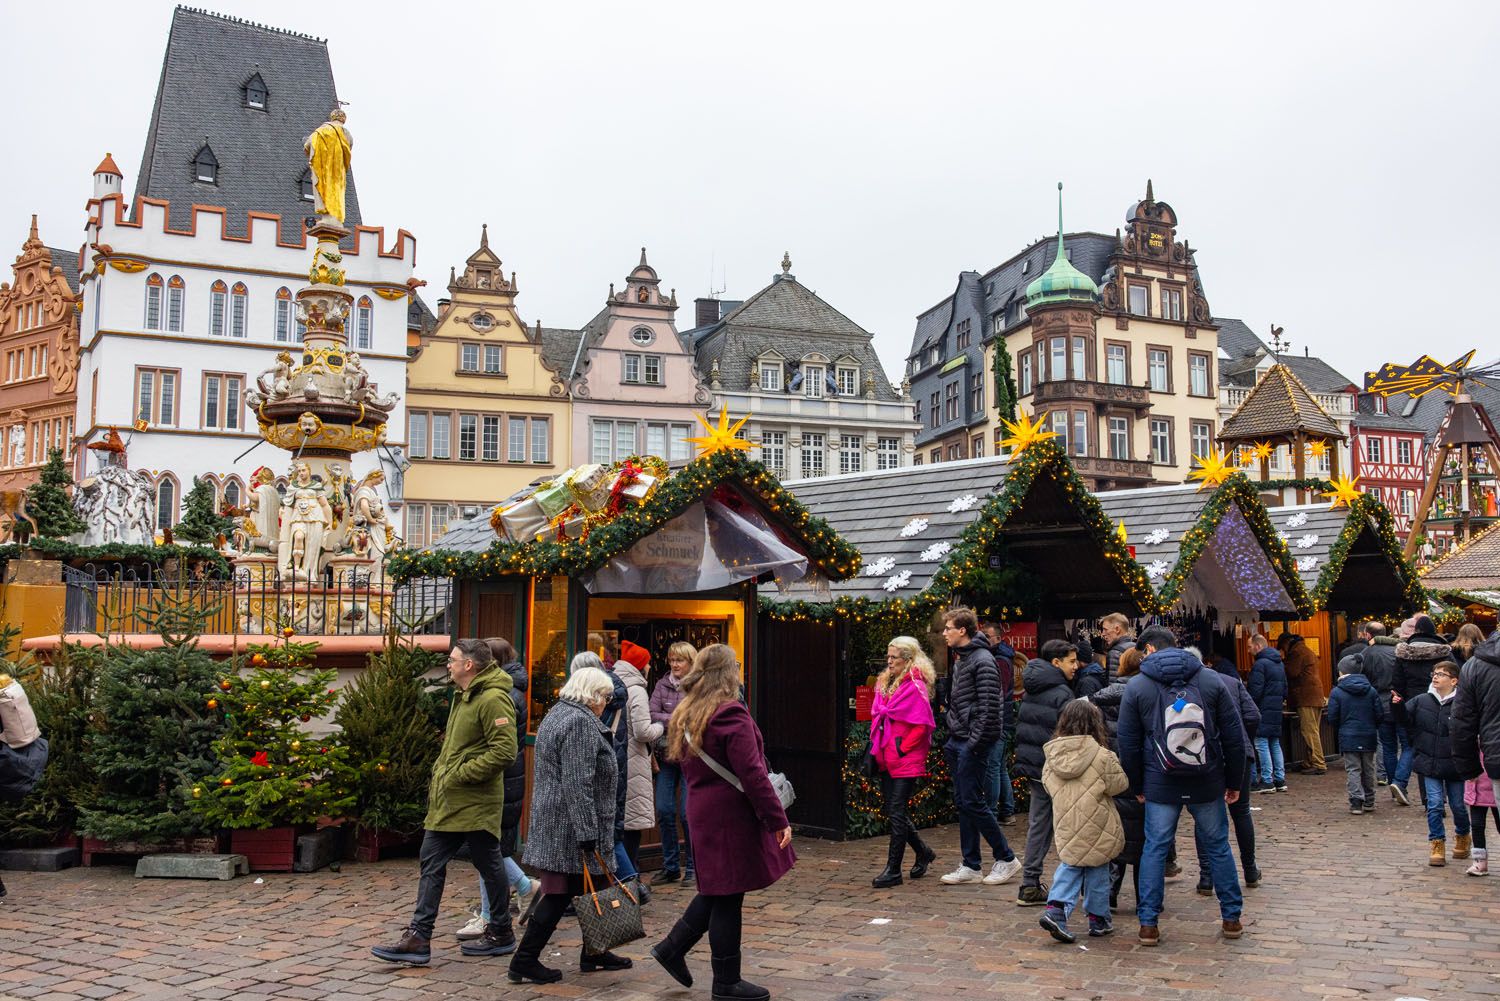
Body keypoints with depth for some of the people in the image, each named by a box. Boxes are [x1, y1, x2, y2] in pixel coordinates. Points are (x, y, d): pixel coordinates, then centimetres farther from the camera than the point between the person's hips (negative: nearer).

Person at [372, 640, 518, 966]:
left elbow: (504, 750, -25)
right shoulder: (464, 697, 16)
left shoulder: (493, 699, -18)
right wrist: (440, 774, 14)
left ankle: (501, 934, 21)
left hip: (475, 804, -10)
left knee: (490, 867, 6)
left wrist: (460, 775, -21)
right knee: (432, 865, 8)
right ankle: (418, 938, 11)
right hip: (446, 803, 10)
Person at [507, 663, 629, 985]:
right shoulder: (580, 723, -18)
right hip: (570, 826, -10)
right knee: (560, 894, -2)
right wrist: (587, 835, -23)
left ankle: (593, 953, 25)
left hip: (552, 823, 10)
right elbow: (577, 786, -24)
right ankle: (524, 961, 3)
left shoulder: (558, 713, 15)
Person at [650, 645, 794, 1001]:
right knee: (728, 895, 1)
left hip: (703, 811, 9)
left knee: (717, 889, 21)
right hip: (732, 815, -8)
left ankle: (673, 947, 24)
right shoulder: (730, 714, -18)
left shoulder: (686, 715, 10)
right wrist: (777, 819, -16)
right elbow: (752, 773, -21)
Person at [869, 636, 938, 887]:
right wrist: (877, 746, 11)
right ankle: (923, 852, 32)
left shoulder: (915, 687, -13)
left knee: (896, 813, -4)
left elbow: (922, 725, -17)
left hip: (906, 761, -8)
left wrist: (902, 748, -14)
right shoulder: (885, 684, 13)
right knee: (893, 811, 13)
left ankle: (893, 870, 4)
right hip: (887, 760, 8)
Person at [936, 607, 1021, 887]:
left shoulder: (983, 661, -14)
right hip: (958, 741, 10)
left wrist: (975, 743, -20)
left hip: (972, 743, -9)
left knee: (972, 802, -6)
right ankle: (970, 866, 16)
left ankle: (1006, 858, 8)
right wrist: (952, 738, 16)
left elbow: (989, 706, -19)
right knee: (962, 802, 10)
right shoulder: (961, 659, 16)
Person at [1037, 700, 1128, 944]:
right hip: (1095, 824, -3)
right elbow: (1119, 784, -8)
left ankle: (1056, 908, -4)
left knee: (1070, 865, 14)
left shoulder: (1052, 755, -1)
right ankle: (1098, 919, 24)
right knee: (1097, 869, 12)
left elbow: (1048, 785, 7)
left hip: (1065, 823, 3)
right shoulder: (1102, 756, -15)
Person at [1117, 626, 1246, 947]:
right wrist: (1234, 782, 11)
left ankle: (1148, 923, 6)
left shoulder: (1136, 686, -1)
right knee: (1218, 847, 14)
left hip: (1160, 786, -1)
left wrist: (1137, 786, 12)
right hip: (1208, 784, 1)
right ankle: (1231, 918, 22)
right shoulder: (1211, 680, 2)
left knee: (1155, 849, 5)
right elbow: (1232, 737, 3)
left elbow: (1129, 744, 1)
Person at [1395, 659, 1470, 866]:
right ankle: (1437, 845, 9)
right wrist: (1400, 706, -12)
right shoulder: (1422, 701, 0)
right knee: (1434, 805, -1)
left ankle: (1462, 837, 39)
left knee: (1458, 805, 13)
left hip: (1454, 765, -2)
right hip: (1429, 764, 2)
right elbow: (1407, 719, 6)